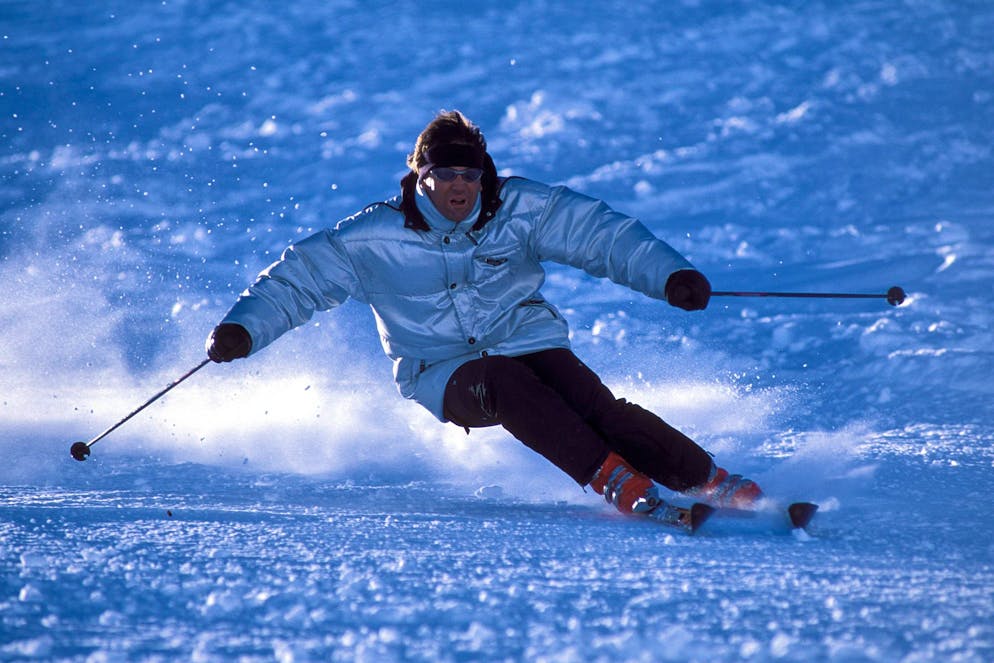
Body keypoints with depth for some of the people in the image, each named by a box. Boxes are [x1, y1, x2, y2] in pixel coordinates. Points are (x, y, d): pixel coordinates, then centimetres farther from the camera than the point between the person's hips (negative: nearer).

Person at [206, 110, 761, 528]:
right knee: (507, 385, -34)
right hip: (446, 376, -1)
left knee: (590, 401, -28)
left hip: (530, 343, 1)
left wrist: (669, 275, -20)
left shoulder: (519, 210, -4)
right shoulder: (375, 239, -5)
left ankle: (706, 480, -26)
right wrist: (242, 330, -13)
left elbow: (602, 233, -7)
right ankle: (619, 484, -41)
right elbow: (298, 279, 1)